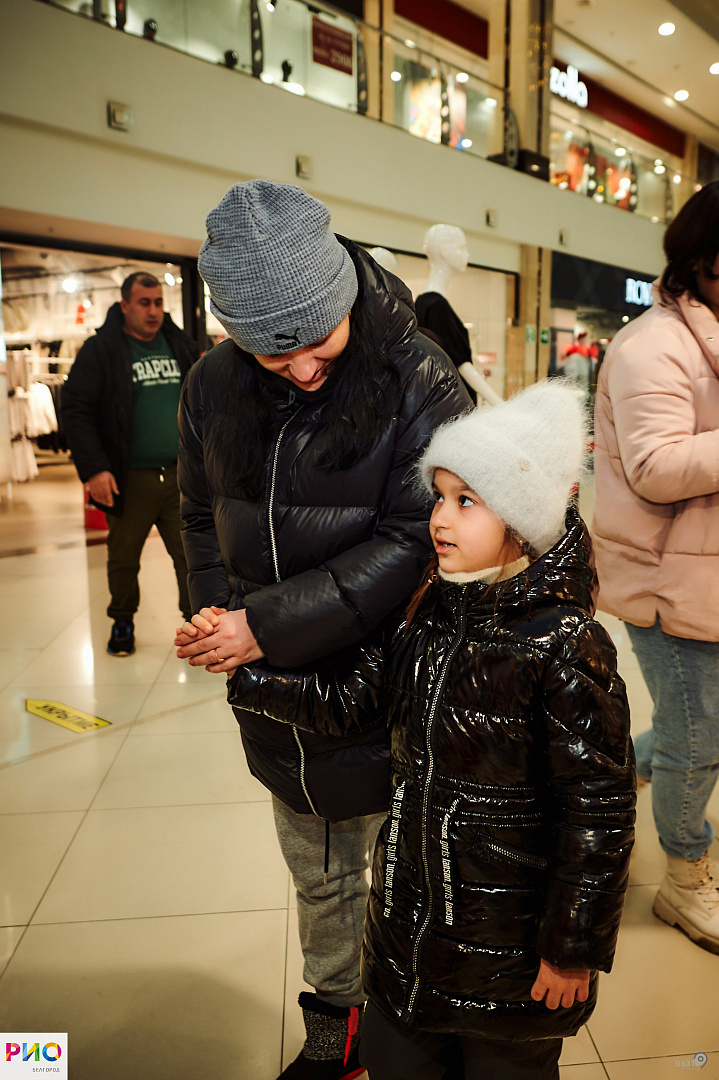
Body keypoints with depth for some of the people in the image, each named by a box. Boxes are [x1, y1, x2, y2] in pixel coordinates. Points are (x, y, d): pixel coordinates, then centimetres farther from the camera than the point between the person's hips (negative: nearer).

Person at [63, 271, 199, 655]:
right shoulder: (100, 350, -2)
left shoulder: (180, 344, 12)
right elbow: (76, 411, -7)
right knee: (123, 558, 12)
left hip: (182, 475, 2)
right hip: (130, 480, -2)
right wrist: (93, 469, -16)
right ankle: (122, 622, 32)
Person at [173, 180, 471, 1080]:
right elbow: (201, 517, 7)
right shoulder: (214, 387, -2)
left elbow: (413, 540, -21)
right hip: (278, 703, 5)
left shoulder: (419, 384, -16)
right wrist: (218, 620, -9)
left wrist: (269, 626, -24)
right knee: (318, 881, 26)